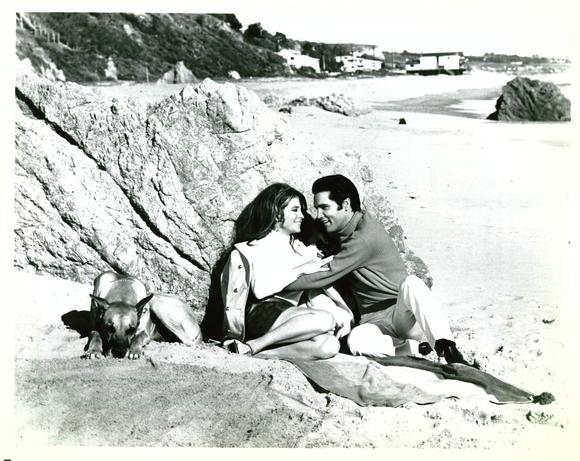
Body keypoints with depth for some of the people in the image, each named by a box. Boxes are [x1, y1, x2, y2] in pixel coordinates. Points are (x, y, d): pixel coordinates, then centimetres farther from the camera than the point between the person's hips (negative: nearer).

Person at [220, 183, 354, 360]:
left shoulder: (301, 250, 22)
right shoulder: (255, 248, 6)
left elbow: (318, 289, 12)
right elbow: (260, 288, -10)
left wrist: (344, 314, -5)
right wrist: (299, 271, -10)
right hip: (261, 314, -5)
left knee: (329, 346, -26)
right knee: (324, 319, -30)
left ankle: (262, 353, -25)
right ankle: (250, 346, -25)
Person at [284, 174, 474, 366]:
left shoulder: (364, 237, -20)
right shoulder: (339, 229, 7)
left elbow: (323, 277, -21)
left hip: (402, 312, -5)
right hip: (374, 320, 5)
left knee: (411, 283, -40)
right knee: (356, 340, -33)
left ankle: (448, 351, -39)